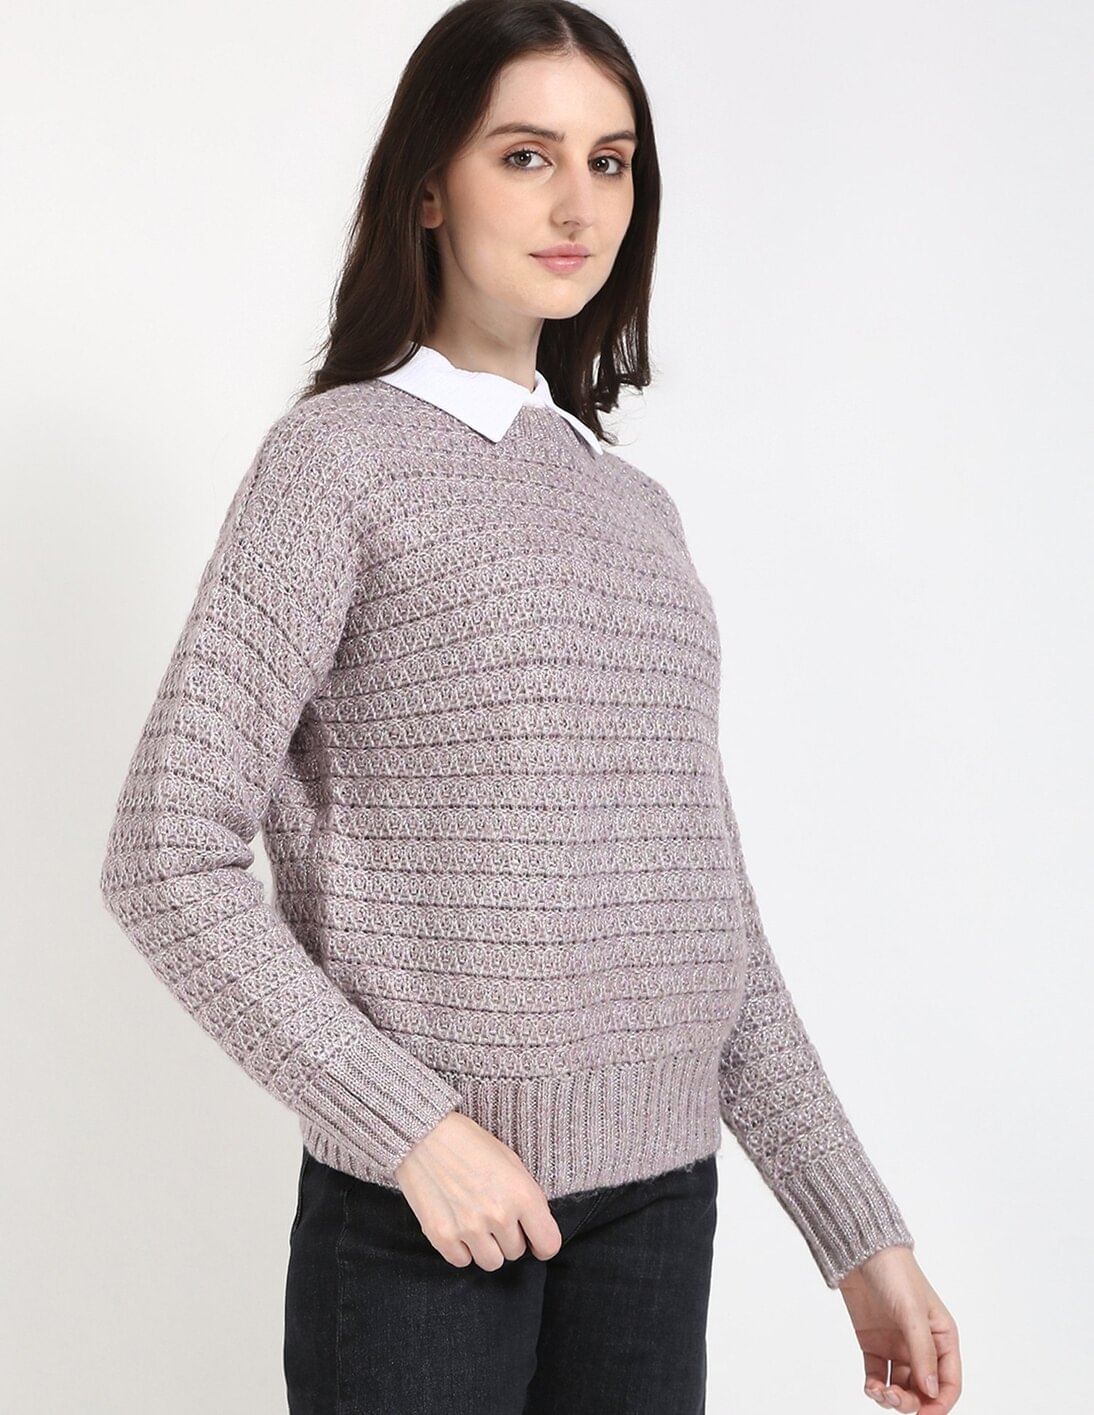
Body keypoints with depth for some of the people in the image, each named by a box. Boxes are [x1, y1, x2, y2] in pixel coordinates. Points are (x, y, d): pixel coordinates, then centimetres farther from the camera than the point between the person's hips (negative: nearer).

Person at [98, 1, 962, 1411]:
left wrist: (859, 1232, 10)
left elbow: (710, 917, 13)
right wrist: (413, 1125, -17)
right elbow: (167, 859, -11)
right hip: (424, 1212, -5)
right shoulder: (341, 457, -4)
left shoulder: (638, 509, 12)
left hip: (661, 1196, 5)